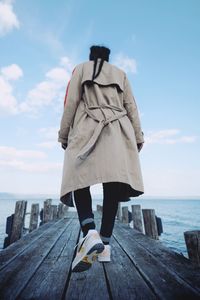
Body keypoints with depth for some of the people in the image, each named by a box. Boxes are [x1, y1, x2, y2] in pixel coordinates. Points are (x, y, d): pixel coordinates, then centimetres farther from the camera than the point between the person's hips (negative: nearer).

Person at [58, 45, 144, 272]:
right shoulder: (120, 73, 26)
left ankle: (90, 233, -28)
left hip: (87, 128, -2)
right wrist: (138, 136, 10)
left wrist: (64, 134, 5)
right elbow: (131, 107, 14)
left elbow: (70, 102, 6)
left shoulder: (81, 68, 21)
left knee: (80, 178, -7)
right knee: (112, 184, -4)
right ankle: (105, 244, -4)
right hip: (118, 130, 3)